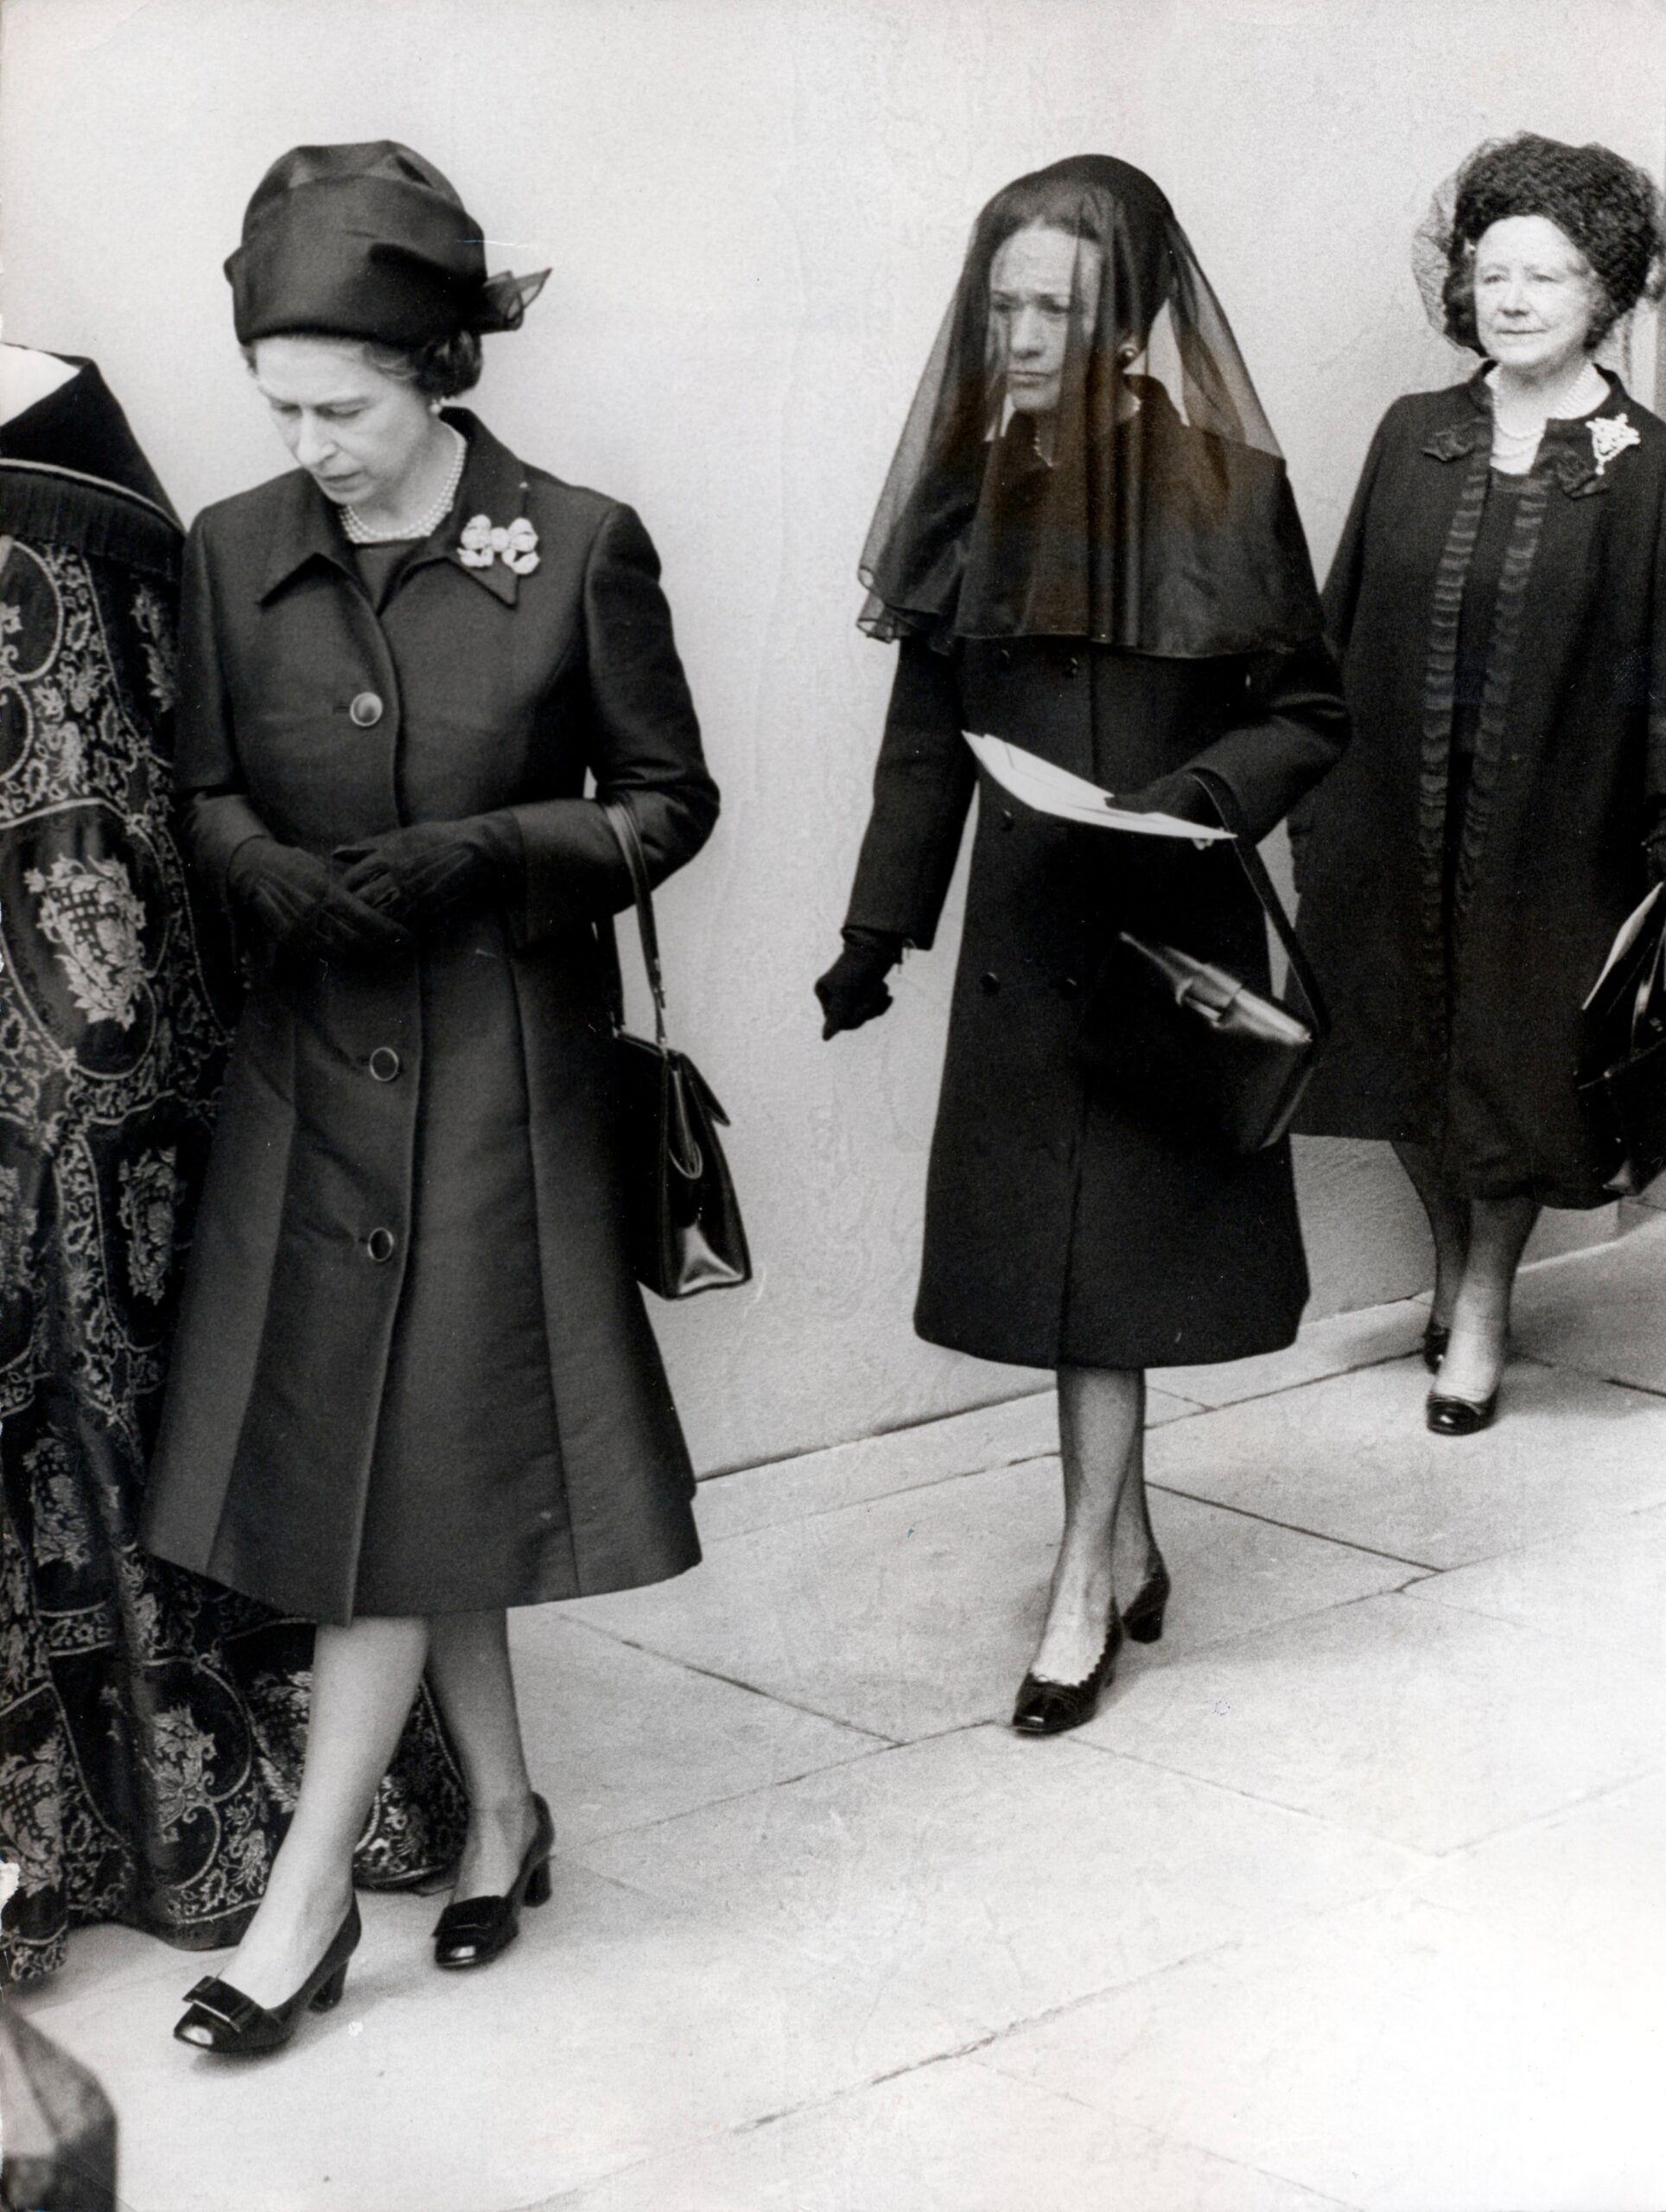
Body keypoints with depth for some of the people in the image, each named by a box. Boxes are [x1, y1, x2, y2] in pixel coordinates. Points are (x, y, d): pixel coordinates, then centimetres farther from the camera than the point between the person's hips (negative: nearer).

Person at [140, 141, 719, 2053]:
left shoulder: (576, 549, -9)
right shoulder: (235, 553, 1)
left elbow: (669, 799, -2)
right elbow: (204, 790, 8)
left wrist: (489, 854, -18)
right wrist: (272, 875, -14)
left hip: (501, 1054, -3)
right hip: (313, 1048, 4)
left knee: (404, 1454, -2)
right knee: (384, 1447, 9)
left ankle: (309, 1891, 6)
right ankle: (498, 1806, 27)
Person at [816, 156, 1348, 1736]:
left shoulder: (1224, 486, -9)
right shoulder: (971, 486, 3)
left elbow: (1307, 713, -4)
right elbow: (927, 739, 9)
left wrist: (1197, 795, -22)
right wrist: (876, 933, 9)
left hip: (1167, 933, -4)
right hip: (1021, 927, 4)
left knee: (1107, 1249, -2)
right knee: (1058, 1240, 10)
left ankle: (1083, 1591, 8)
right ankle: (1127, 1549, 26)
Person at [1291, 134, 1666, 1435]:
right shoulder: (1414, 438, 3)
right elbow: (1341, 629, 6)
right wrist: (1317, 806, 4)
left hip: (1546, 832, -3)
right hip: (1395, 825, 3)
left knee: (1512, 1069, 8)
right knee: (1409, 1060, 13)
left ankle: (1483, 1307, 28)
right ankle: (1454, 1262, 38)